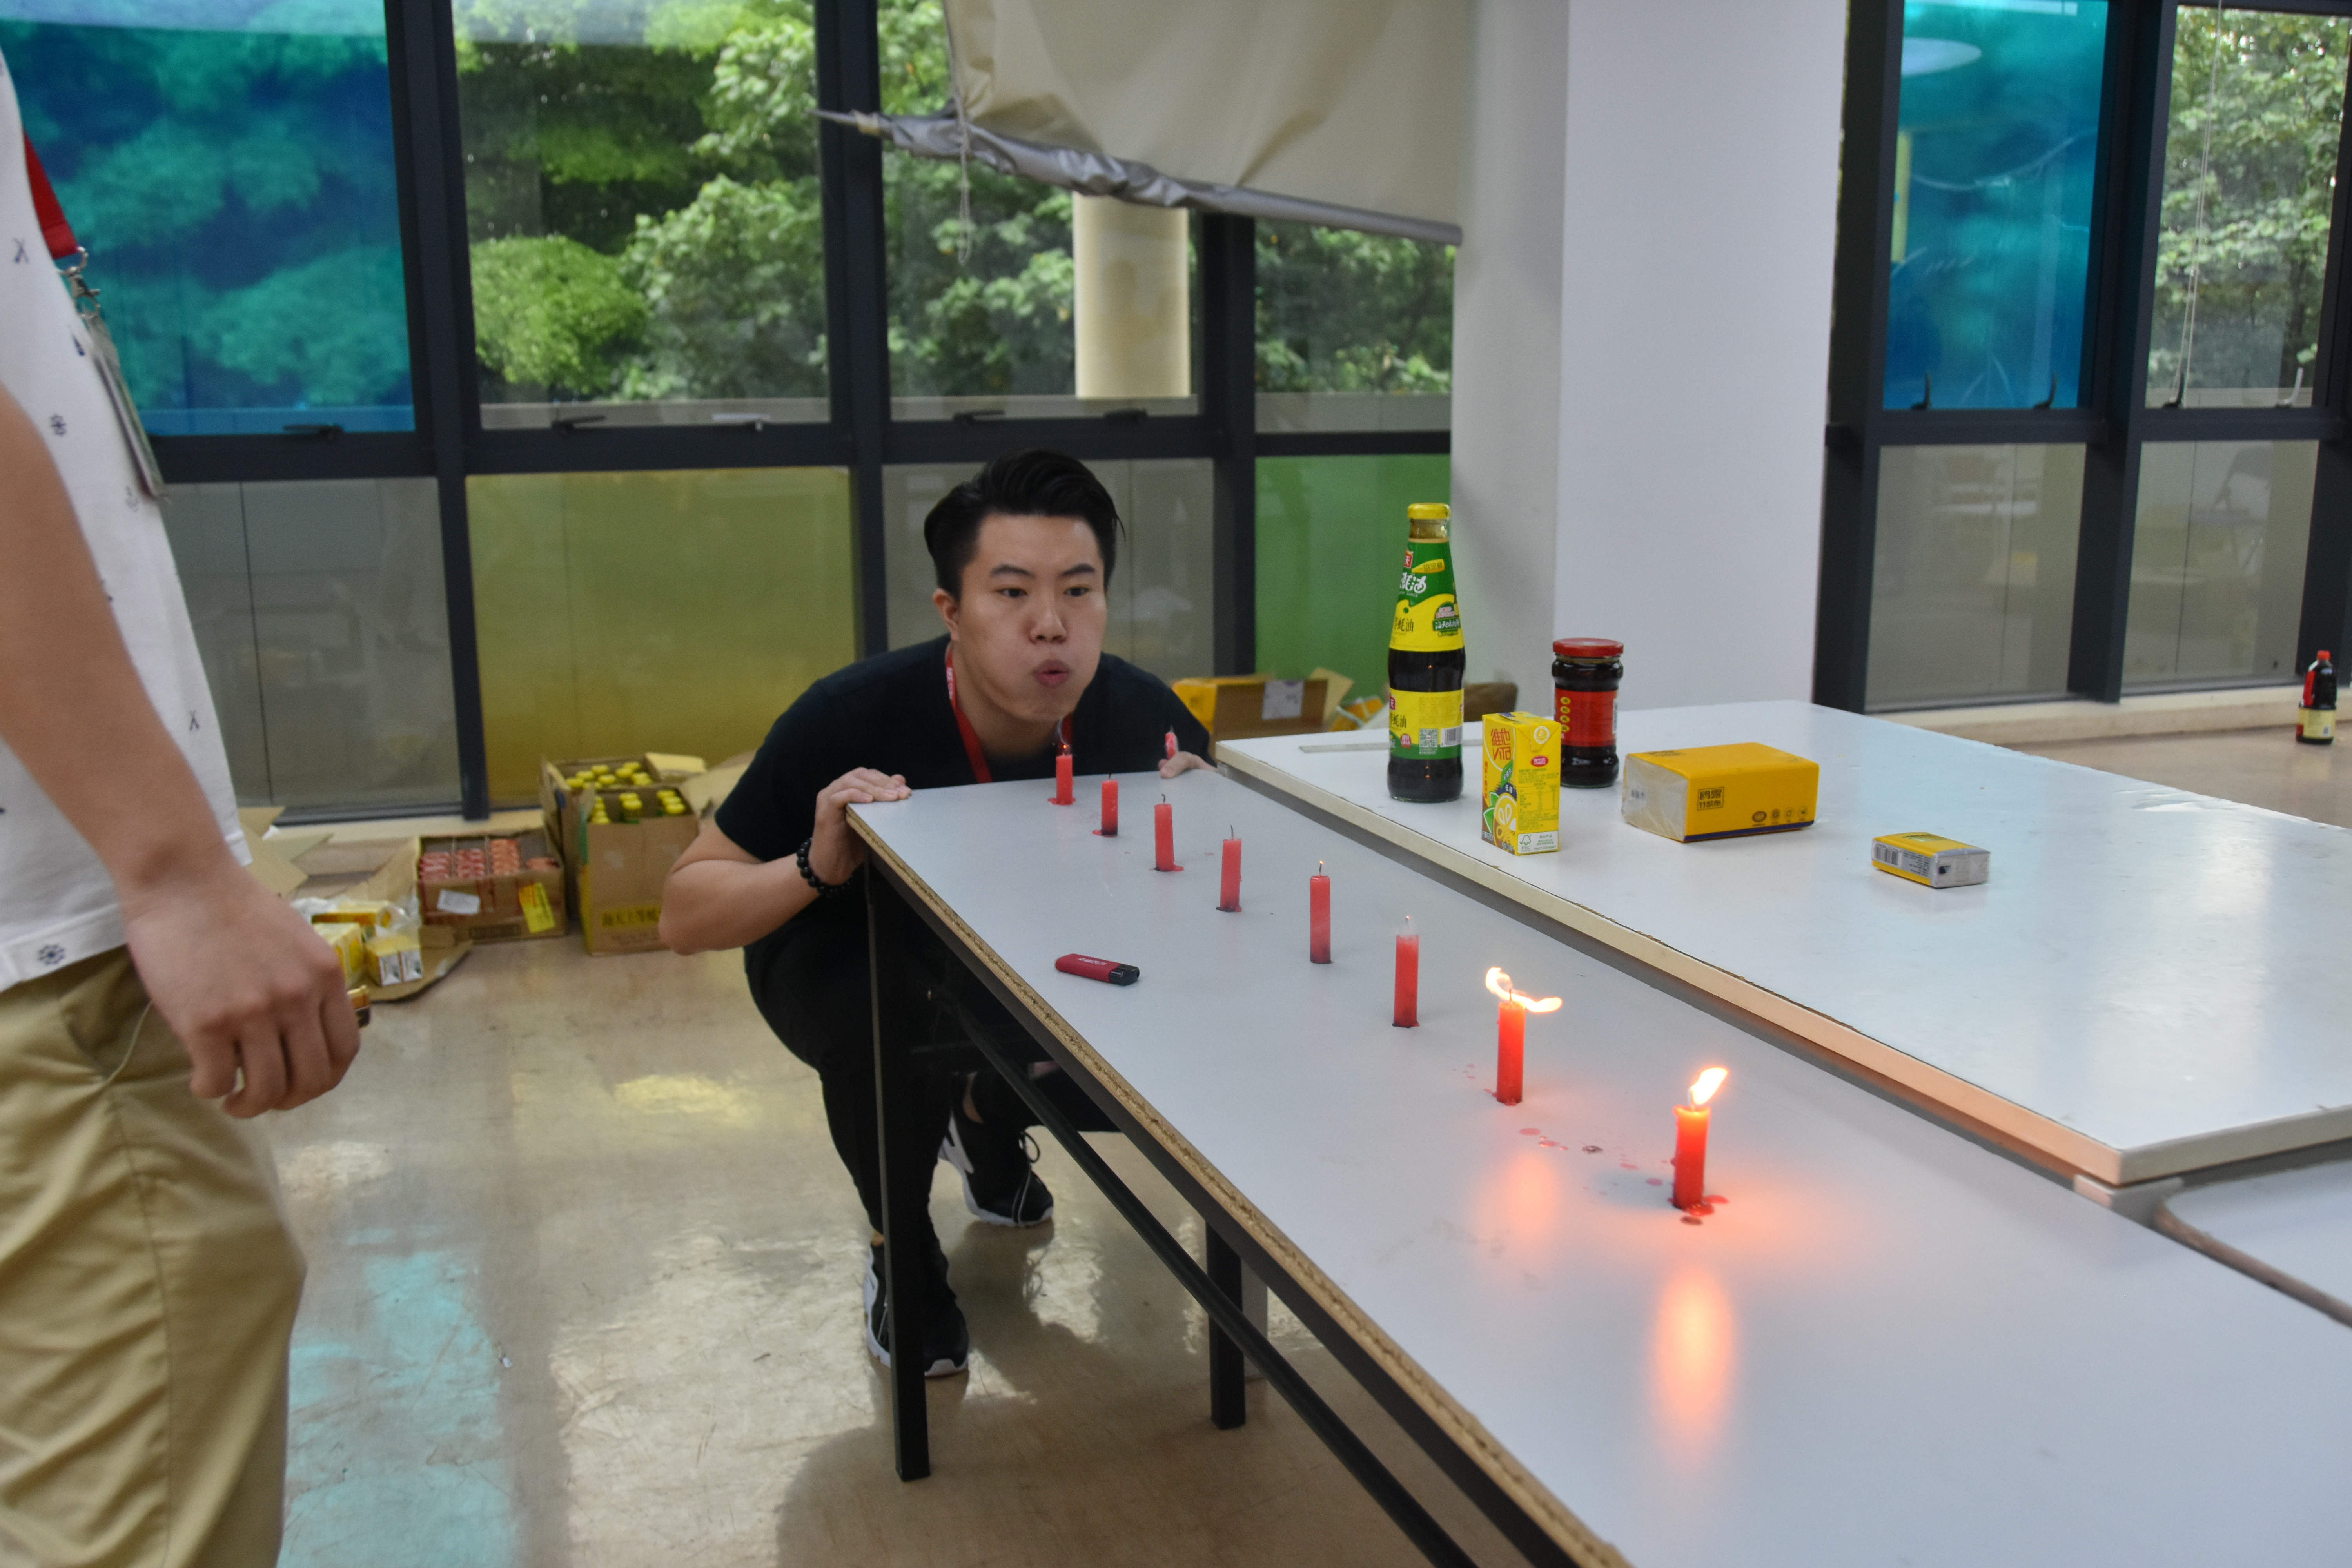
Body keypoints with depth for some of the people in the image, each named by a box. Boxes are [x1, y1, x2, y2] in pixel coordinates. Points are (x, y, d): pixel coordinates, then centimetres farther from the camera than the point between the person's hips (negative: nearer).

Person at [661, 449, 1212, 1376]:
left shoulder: (1142, 716, -23)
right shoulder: (851, 718, -31)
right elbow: (683, 917, -23)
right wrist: (817, 866, -42)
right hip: (849, 958, -3)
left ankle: (991, 1123, 19)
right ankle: (900, 1248, 0)